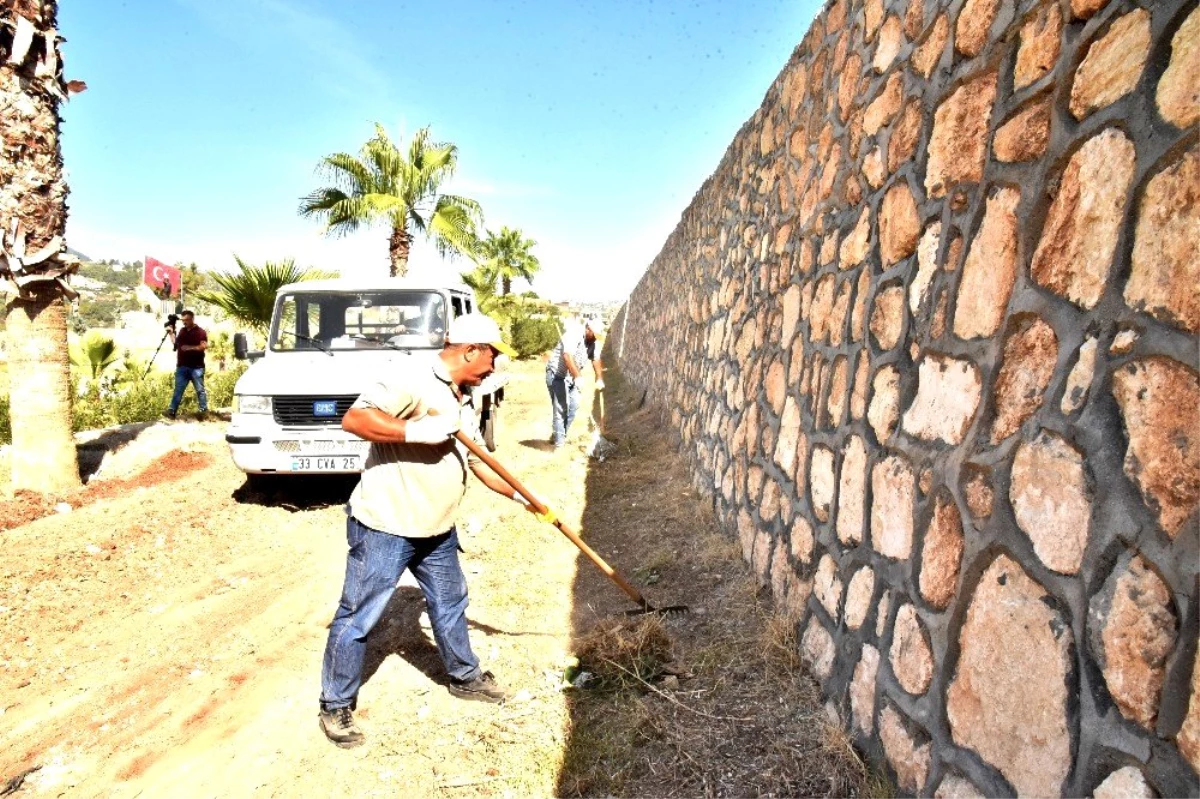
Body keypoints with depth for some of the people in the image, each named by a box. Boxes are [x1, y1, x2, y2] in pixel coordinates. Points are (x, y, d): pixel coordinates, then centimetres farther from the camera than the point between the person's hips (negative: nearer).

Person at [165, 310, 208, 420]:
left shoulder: (200, 331, -4)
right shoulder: (182, 331, 16)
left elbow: (204, 346, -15)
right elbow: (175, 344, 20)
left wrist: (190, 348, -21)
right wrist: (171, 333, 12)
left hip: (196, 367, -6)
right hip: (182, 366, 6)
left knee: (200, 389, 0)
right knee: (178, 390, 6)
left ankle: (204, 411, 5)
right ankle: (172, 411, 6)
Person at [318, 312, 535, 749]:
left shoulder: (461, 400, 11)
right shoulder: (414, 377, -19)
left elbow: (478, 460, 18)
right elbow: (354, 418, -27)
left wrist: (521, 496, 16)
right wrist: (418, 431, -32)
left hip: (437, 530, 9)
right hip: (384, 526, -9)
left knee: (450, 604, 22)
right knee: (357, 617, 5)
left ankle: (464, 676, 42)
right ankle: (336, 706, 24)